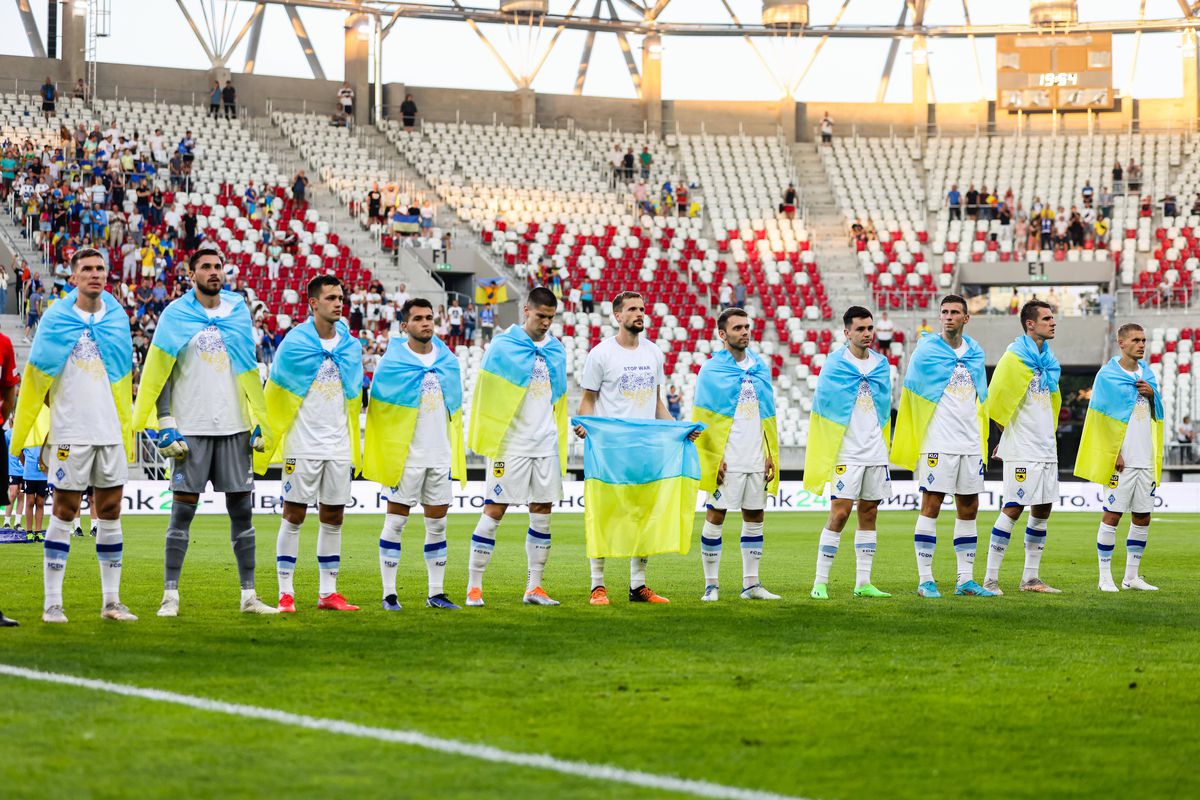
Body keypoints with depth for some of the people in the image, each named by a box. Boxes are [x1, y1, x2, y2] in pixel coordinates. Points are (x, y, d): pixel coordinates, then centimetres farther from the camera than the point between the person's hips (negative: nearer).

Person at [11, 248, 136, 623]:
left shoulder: (117, 319, 8)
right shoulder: (56, 319, -3)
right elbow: (35, 380, -2)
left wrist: (128, 433, 14)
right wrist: (24, 436, -5)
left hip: (110, 433, 4)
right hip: (70, 433, -4)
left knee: (110, 512, 6)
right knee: (64, 514, -2)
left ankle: (111, 601, 12)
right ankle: (52, 603, 2)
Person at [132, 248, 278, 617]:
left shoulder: (238, 312, 10)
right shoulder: (176, 315, -1)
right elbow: (159, 374, -2)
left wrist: (260, 422, 9)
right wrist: (165, 426, -9)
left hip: (233, 427, 4)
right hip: (192, 429, -4)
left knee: (242, 510, 4)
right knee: (182, 511, -2)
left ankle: (248, 595, 10)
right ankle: (170, 595, 3)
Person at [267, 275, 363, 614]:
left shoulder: (351, 346, 8)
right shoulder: (294, 342, -6)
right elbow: (274, 392, 0)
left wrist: (355, 445, 16)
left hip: (338, 446, 4)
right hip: (302, 446, -4)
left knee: (333, 518, 7)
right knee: (293, 515, -2)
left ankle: (328, 592, 13)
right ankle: (286, 593, 2)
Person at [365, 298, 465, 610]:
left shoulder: (448, 361, 8)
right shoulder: (392, 362, -6)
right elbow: (377, 409, -1)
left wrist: (458, 450, 16)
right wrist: (382, 454, -4)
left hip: (440, 456, 5)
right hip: (405, 456, -5)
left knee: (437, 523, 8)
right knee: (396, 521, -1)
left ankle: (436, 593, 14)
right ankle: (389, 594, 2)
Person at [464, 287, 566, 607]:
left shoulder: (556, 350, 11)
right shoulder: (502, 346, -5)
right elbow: (486, 394, -4)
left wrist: (561, 440, 16)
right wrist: (485, 439, -8)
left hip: (546, 446, 5)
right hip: (511, 445, -5)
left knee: (542, 514, 5)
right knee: (494, 511, -5)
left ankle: (534, 587, 11)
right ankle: (474, 586, -1)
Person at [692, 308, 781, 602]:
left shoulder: (760, 368, 11)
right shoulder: (711, 370, -5)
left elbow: (768, 414, 15)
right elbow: (703, 418, -7)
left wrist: (770, 454, 9)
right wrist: (714, 457, -13)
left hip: (756, 460, 5)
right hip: (726, 461, -5)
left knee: (754, 518, 8)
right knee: (715, 517, -2)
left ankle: (751, 584, 15)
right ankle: (711, 585, 3)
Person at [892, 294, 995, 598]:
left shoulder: (976, 353, 11)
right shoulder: (926, 350, -4)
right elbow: (911, 395, 0)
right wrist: (911, 441, -2)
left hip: (970, 444, 5)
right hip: (938, 444, -5)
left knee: (968, 509, 7)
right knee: (931, 506, -5)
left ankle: (966, 579, 13)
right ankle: (925, 580, -3)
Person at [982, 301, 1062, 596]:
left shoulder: (1048, 359, 13)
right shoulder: (1015, 357, -11)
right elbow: (996, 402, -10)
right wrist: (1007, 435, 2)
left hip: (1046, 448, 8)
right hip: (1022, 451, -8)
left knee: (1042, 510, 8)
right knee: (1013, 509, -9)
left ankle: (1031, 578, 15)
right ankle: (990, 579, -6)